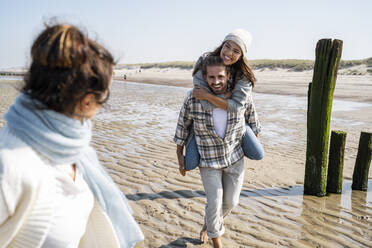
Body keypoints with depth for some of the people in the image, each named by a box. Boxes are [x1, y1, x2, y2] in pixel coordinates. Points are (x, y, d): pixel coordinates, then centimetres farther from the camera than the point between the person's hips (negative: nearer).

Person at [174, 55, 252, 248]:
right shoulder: (194, 98, -19)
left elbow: (249, 116, 7)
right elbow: (183, 125, -4)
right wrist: (180, 155, 1)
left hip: (235, 158, 3)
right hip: (208, 160, -2)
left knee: (230, 201, 14)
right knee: (214, 202, 2)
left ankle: (208, 223, 46)